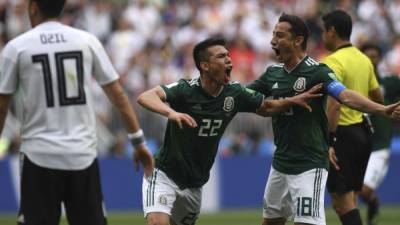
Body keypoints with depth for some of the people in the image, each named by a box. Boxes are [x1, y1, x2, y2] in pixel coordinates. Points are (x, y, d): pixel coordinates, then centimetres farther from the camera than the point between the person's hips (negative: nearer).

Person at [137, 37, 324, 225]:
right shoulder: (186, 89, -22)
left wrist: (293, 100, -5)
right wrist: (171, 112, -56)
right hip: (165, 174, -6)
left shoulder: (234, 93, -5)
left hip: (194, 185, 6)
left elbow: (266, 107, 13)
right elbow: (145, 97, -37)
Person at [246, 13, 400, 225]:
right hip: (280, 163, 7)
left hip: (309, 165, -7)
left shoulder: (317, 72, -15)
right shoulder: (273, 73, 5)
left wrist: (382, 109, -44)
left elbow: (346, 96, -28)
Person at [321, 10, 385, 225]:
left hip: (344, 133, -9)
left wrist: (328, 141, -25)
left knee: (342, 202, -7)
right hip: (363, 131, 9)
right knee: (349, 201, 15)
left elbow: (335, 104, -24)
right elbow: (378, 98, 20)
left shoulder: (334, 61, -14)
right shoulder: (364, 59, 11)